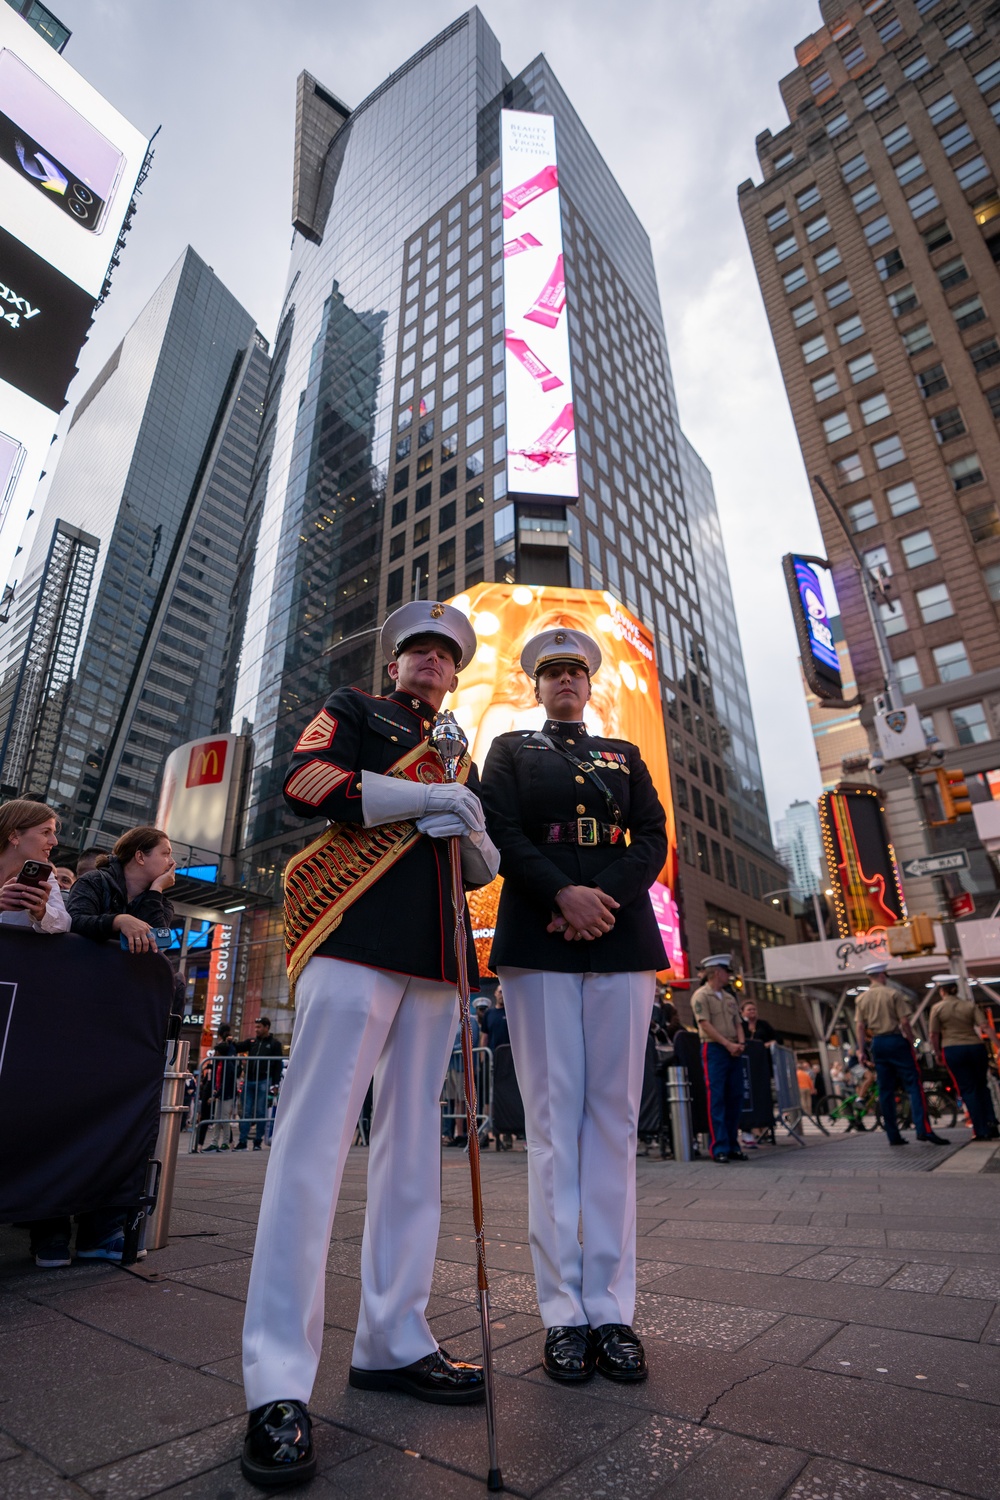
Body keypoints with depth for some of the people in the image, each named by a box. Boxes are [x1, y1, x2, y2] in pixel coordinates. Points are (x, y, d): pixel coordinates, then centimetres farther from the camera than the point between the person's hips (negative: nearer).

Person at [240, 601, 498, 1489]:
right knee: (317, 1138, -7)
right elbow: (304, 783, -6)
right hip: (357, 941, -6)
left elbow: (485, 869, 23)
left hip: (436, 958, 6)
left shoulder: (458, 759, 27)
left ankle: (394, 1341, 20)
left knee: (413, 1144, 9)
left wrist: (468, 828, -1)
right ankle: (279, 1382, 1)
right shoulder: (352, 711, 13)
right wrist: (422, 796, -11)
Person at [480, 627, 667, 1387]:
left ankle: (613, 1309, 13)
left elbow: (653, 839, 8)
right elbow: (501, 832, 0)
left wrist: (605, 898, -10)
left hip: (622, 941, 2)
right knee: (554, 1120, -1)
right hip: (540, 945, -2)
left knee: (614, 1120, 3)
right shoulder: (510, 749, 16)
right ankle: (565, 1313, 9)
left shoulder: (626, 755, 21)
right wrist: (565, 895, -14)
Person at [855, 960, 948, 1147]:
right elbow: (904, 1022, -10)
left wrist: (861, 1050, 8)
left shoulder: (861, 998, 8)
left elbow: (861, 1026, 5)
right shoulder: (893, 993, -5)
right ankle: (924, 1130, -13)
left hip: (877, 1044, 4)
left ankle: (893, 1136, 9)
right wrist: (911, 1042, -1)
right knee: (913, 1084, -3)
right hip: (896, 1041, -4)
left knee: (885, 1090, 7)